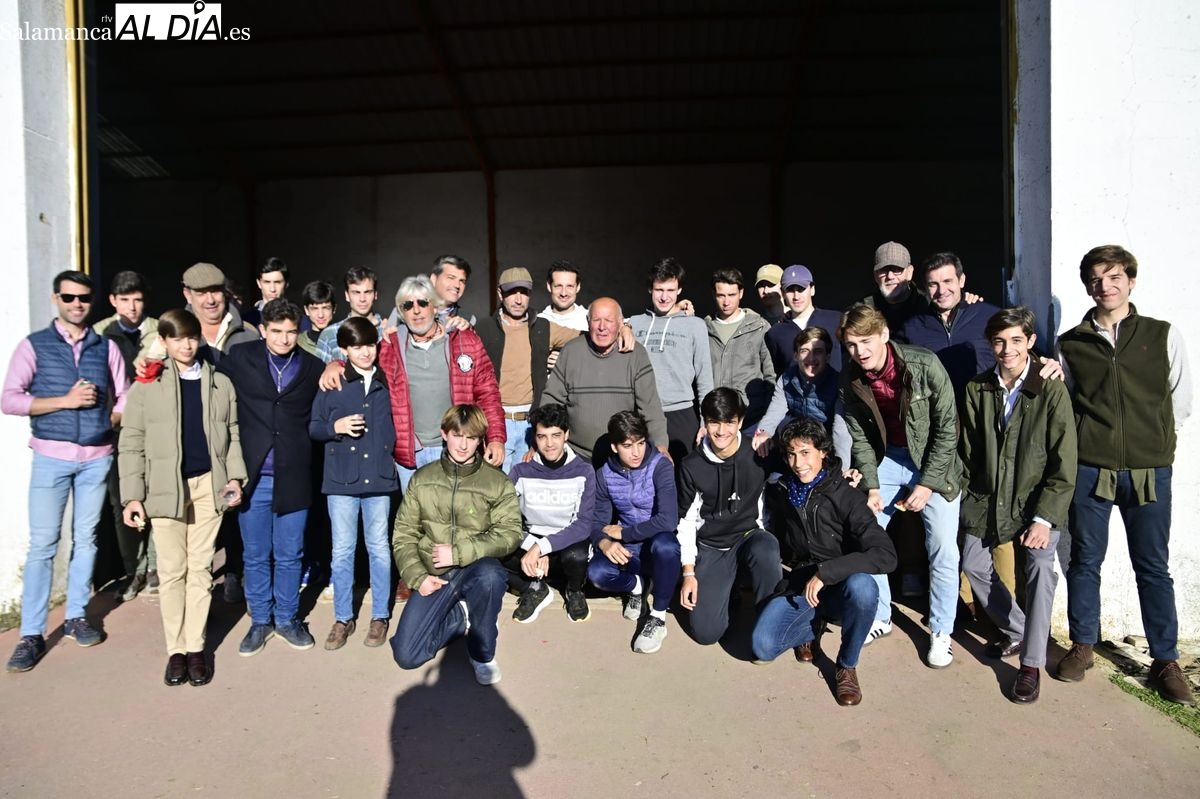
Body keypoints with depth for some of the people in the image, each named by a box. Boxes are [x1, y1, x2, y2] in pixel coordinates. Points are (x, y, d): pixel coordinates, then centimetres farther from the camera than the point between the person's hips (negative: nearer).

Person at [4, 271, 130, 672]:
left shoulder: (106, 347, 7)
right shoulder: (34, 345, 1)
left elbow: (125, 399, 10)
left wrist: (104, 421, -6)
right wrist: (65, 401, -14)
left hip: (97, 457, 2)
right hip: (51, 456, -2)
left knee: (85, 539, 10)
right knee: (42, 544, -1)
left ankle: (77, 616, 23)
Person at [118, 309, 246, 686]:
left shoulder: (220, 383, 8)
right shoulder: (146, 386, 1)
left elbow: (232, 435, 9)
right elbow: (131, 444, 0)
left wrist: (234, 476, -3)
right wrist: (132, 495, -6)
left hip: (209, 485, 1)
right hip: (165, 488, -1)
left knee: (200, 568, 7)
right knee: (172, 570, 5)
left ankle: (196, 648, 16)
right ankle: (176, 650, 16)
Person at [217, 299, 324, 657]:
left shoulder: (313, 368, 3)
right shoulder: (239, 359, 1)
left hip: (293, 477, 0)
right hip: (252, 476, 0)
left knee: (289, 556, 11)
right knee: (255, 556, 11)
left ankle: (287, 619, 28)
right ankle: (260, 620, 28)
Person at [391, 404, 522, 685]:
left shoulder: (498, 482, -4)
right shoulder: (422, 479, 2)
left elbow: (509, 533, -11)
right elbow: (404, 534, 3)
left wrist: (459, 552, -20)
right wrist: (418, 576, -12)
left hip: (477, 569, -2)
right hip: (435, 576, 2)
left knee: (490, 575, -38)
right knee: (406, 655, -13)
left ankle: (482, 654, -11)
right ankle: (464, 617, 15)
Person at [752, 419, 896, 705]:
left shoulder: (846, 497, -14)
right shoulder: (780, 491, 0)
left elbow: (885, 555, -25)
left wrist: (825, 572, -30)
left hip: (838, 590, -3)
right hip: (797, 587, 3)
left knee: (861, 586, -38)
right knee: (762, 645, -22)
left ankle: (847, 666, -10)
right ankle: (813, 627, 11)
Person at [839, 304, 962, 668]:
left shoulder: (925, 365, -23)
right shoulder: (851, 379, -11)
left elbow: (947, 427, -17)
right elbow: (859, 437, -3)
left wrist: (927, 484, -17)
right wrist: (872, 486, -10)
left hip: (934, 460, -3)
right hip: (888, 458, 4)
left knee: (943, 550, -5)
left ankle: (941, 632, 14)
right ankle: (879, 617, 20)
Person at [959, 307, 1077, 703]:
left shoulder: (1051, 390, -13)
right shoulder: (977, 389, -2)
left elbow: (1064, 465, -13)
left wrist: (1044, 518, -18)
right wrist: (968, 499, 1)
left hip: (1038, 500, -4)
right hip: (987, 498, 4)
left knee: (1041, 566, -21)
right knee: (973, 563, 4)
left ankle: (1032, 663, -8)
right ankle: (1016, 631, 29)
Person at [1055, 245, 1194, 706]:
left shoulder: (1164, 336, 5)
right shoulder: (1069, 344, 6)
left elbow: (1180, 404, 9)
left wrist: (1153, 441, 6)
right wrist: (1090, 440, 4)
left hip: (1149, 471, 0)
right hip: (1089, 469, 0)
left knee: (1153, 567, 8)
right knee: (1085, 560, 9)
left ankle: (1165, 661, 20)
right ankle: (1082, 646, 23)